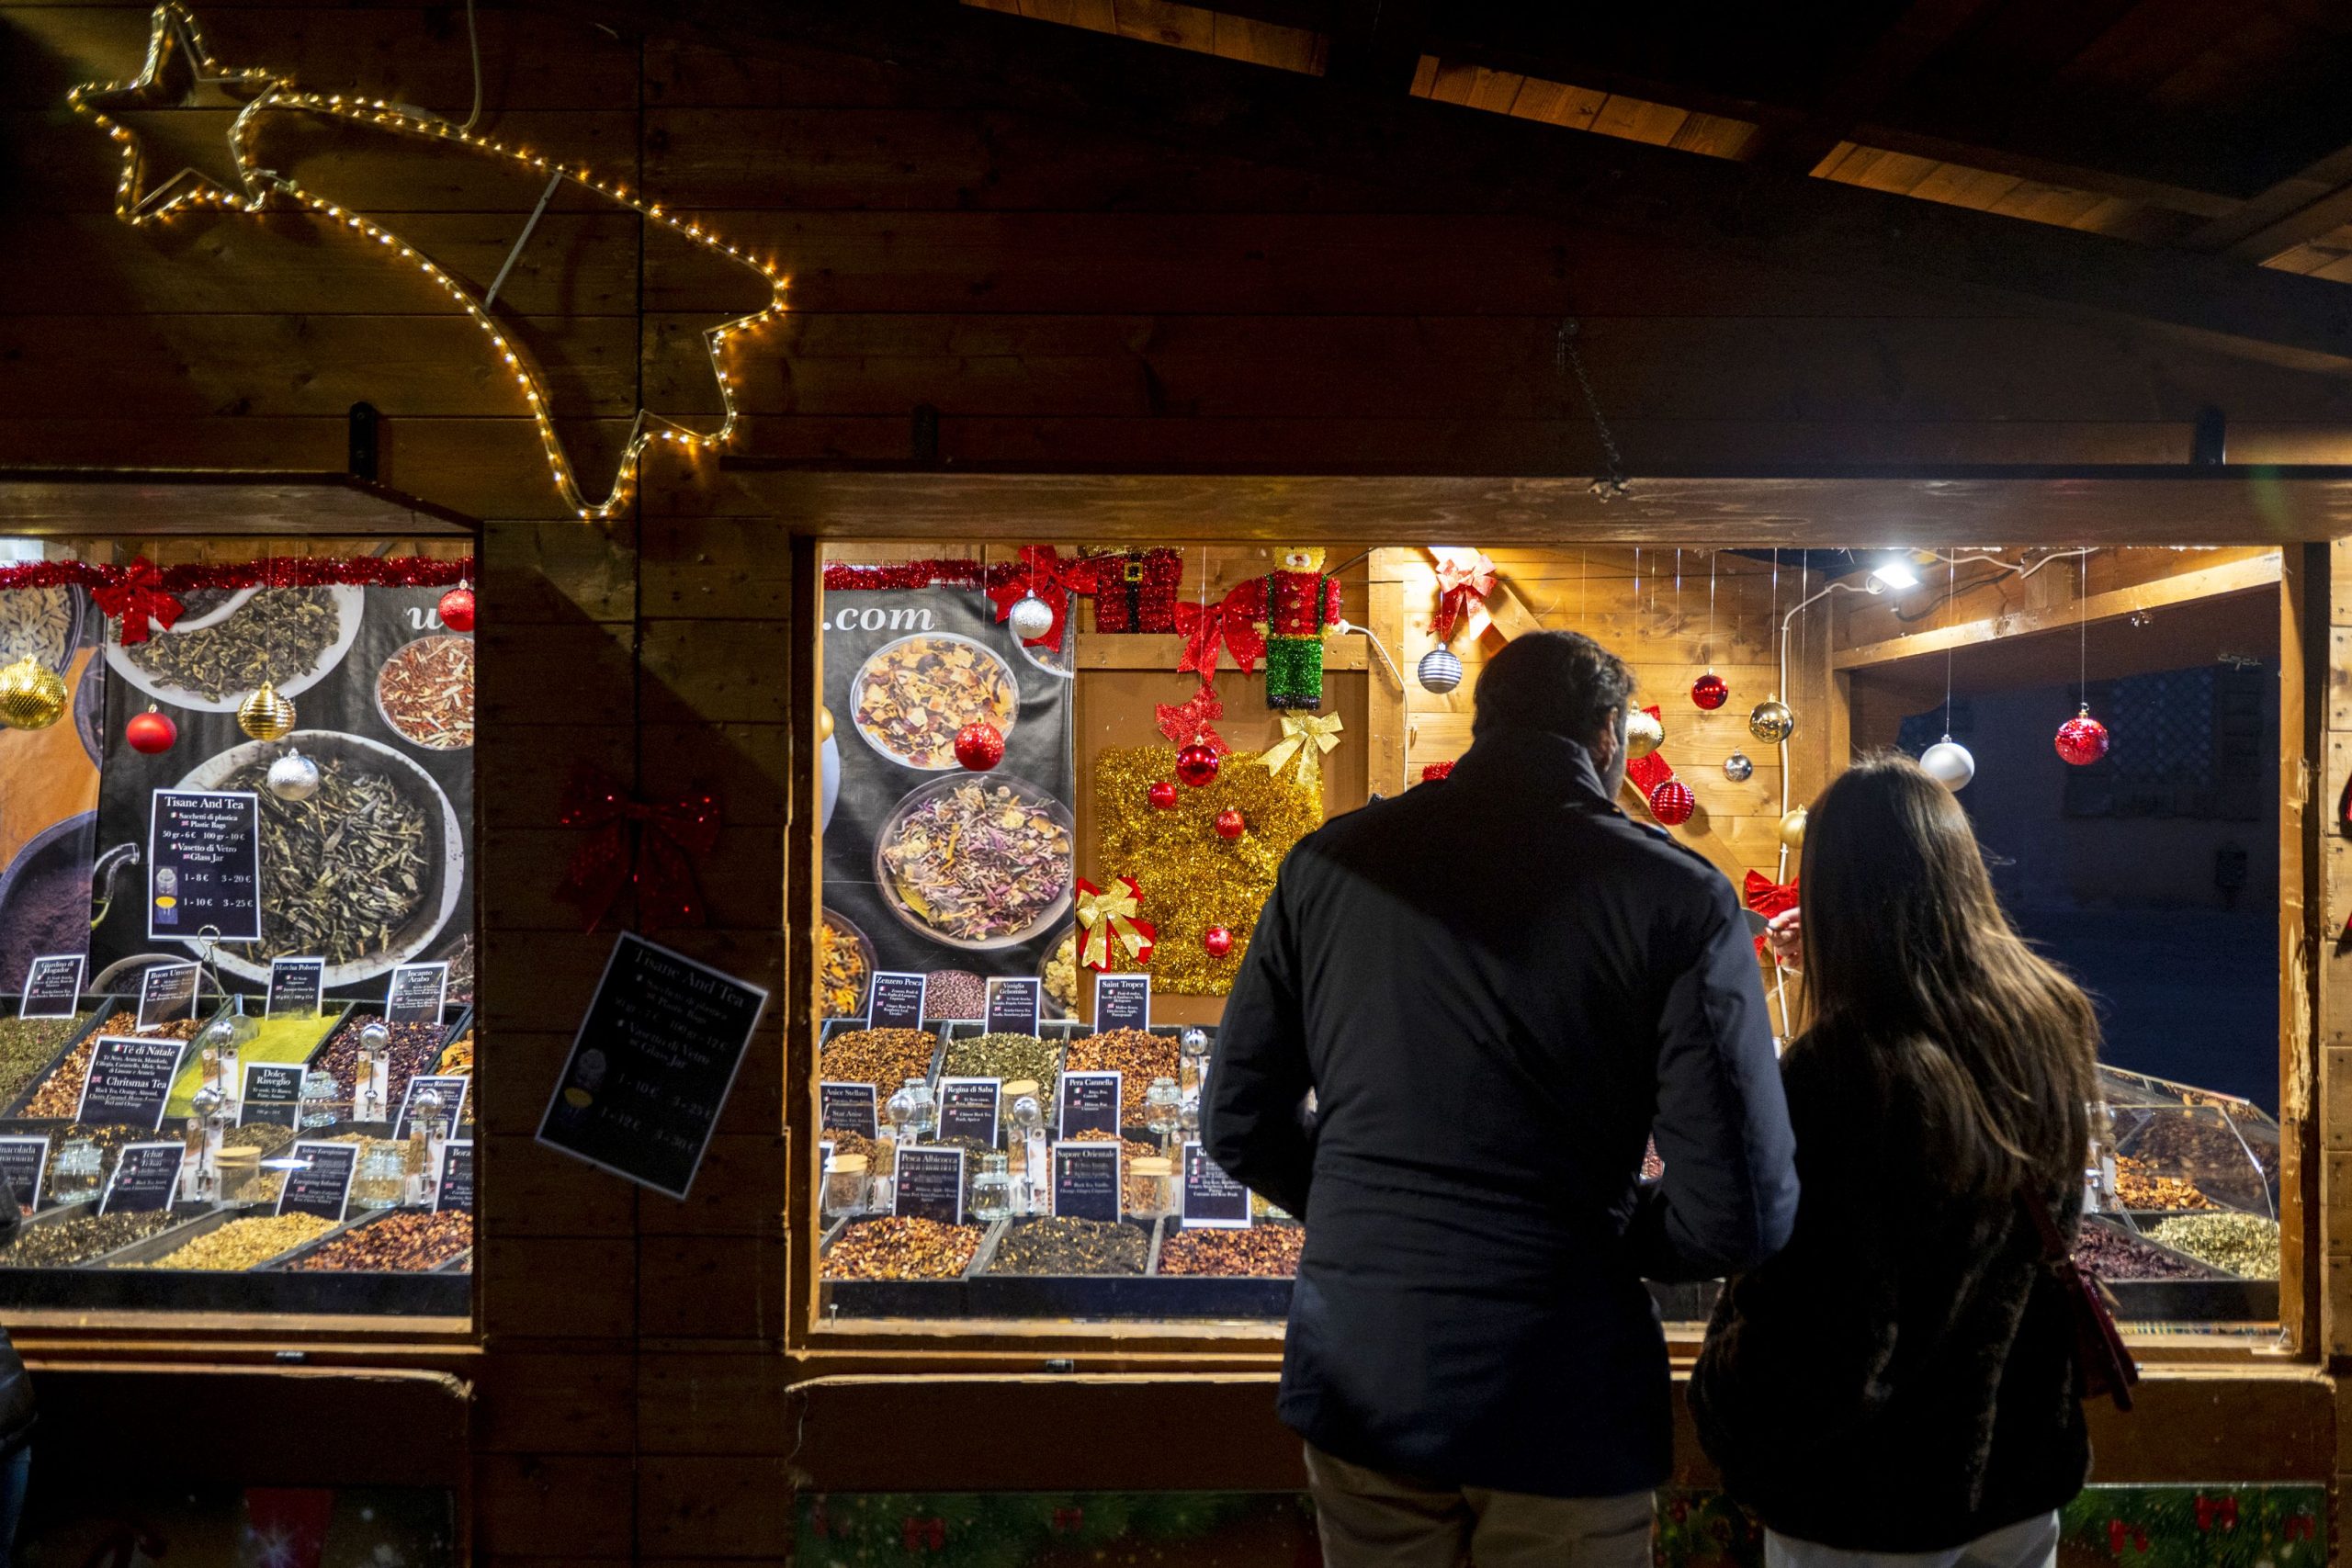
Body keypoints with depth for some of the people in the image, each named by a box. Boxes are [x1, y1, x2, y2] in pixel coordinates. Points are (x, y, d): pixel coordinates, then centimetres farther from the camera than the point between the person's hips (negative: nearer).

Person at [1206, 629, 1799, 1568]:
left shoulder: (1328, 863, -2)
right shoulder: (1679, 898, -11)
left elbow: (1241, 1124, 2)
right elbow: (1742, 1211, -14)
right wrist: (1610, 1240, 6)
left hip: (1356, 1380, 2)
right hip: (1562, 1405, -2)